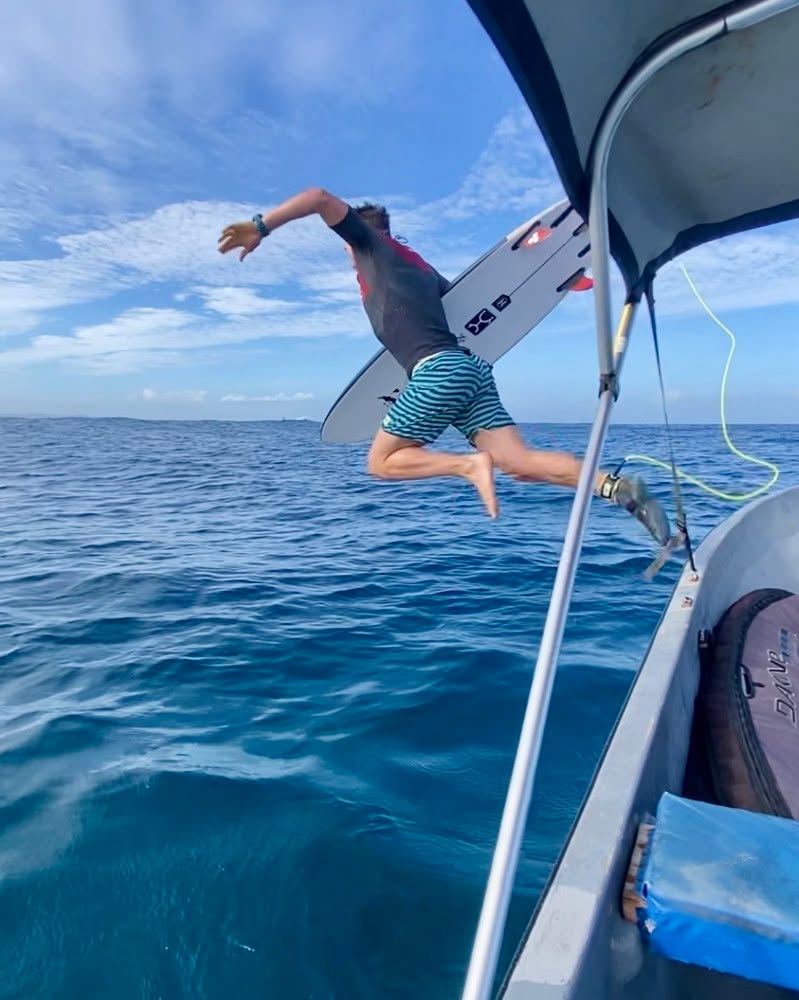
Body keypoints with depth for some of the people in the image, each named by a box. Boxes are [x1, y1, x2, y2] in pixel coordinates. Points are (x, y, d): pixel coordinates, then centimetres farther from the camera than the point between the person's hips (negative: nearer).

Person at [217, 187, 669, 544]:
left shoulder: (371, 243, 14)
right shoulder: (418, 264, 32)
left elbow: (319, 197, 2)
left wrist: (260, 227, 2)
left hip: (439, 370, -8)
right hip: (468, 368, 8)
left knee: (382, 462, 6)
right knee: (521, 461, -2)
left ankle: (469, 464, -14)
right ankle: (619, 487, -19)